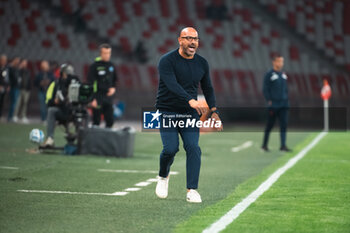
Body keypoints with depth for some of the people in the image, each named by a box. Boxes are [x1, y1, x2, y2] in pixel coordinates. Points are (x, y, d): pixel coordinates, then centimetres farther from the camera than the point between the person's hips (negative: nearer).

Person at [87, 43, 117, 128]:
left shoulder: (111, 65, 9)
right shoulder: (95, 66, -8)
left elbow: (114, 80, 22)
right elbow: (90, 83, -10)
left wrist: (113, 88, 0)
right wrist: (92, 99, -15)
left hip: (108, 96, 5)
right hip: (98, 98, -5)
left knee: (110, 121, 5)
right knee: (96, 121, 0)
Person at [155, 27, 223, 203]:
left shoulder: (202, 63, 7)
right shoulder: (167, 61, -11)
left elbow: (208, 88, 18)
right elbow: (172, 85, -26)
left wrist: (214, 111, 4)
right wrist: (190, 100, -41)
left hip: (190, 114, 4)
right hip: (167, 112, -4)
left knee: (193, 148, -12)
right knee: (171, 148, -15)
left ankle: (192, 190, -10)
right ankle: (163, 176, 17)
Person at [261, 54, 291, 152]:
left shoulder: (283, 75, 14)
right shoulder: (269, 74, -6)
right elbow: (265, 89, -8)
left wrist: (286, 99, 12)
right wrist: (269, 100, -13)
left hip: (283, 105, 5)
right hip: (273, 105, -5)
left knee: (284, 124, -2)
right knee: (270, 125, 3)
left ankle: (283, 145, -2)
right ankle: (264, 145, 17)